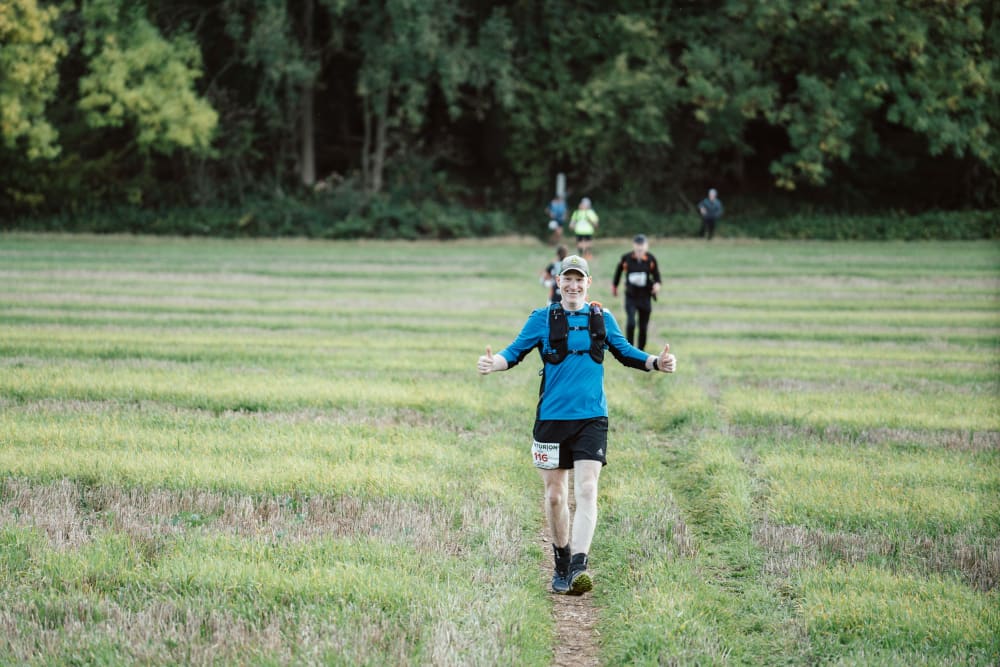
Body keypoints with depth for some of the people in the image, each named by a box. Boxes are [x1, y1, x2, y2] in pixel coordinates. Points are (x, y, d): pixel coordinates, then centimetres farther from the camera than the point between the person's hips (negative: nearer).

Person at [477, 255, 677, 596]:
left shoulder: (602, 319, 8)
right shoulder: (543, 319, 3)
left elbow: (625, 352, 21)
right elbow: (517, 350, 2)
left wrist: (656, 362, 5)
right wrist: (494, 363, -19)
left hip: (591, 418, 0)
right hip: (552, 418, 0)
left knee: (586, 491, -15)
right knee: (555, 496, 7)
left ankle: (578, 567, -22)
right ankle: (561, 564, 24)